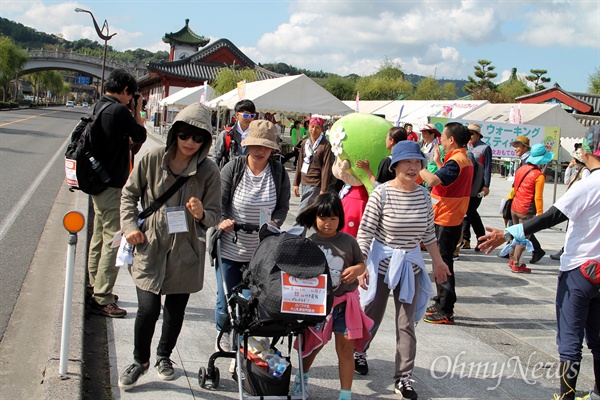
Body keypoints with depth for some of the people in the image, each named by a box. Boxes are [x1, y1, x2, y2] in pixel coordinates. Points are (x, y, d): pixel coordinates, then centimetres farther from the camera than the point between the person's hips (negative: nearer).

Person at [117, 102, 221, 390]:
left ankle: (164, 356, 40)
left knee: (176, 309, 13)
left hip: (186, 251, 1)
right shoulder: (152, 159, -6)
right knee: (147, 308, -7)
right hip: (150, 247, -1)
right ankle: (140, 360, 21)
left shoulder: (209, 171, -6)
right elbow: (129, 194, 8)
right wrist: (130, 226, -2)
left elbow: (214, 215, -1)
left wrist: (201, 214, -23)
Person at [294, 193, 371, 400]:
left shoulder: (348, 241, -2)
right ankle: (302, 376, 46)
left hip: (345, 301, 1)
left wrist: (356, 270, -12)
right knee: (313, 344, 18)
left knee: (345, 348, 3)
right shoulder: (308, 242, -7)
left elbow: (361, 263, 8)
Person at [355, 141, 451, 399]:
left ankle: (404, 377, 13)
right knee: (372, 314, 13)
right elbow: (365, 231, -14)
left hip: (411, 263, 3)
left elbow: (428, 232, 10)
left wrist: (438, 260, 16)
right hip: (382, 261, -3)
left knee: (407, 323, 4)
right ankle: (358, 351, 42)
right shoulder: (382, 193, -15)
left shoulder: (423, 194, -1)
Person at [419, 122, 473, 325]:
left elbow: (433, 180, -33)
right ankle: (441, 304, 30)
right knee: (442, 263, 19)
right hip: (448, 219, 10)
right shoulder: (463, 159, 13)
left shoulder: (456, 161, -20)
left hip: (446, 221, -10)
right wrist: (438, 162, 22)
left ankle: (445, 312, 2)